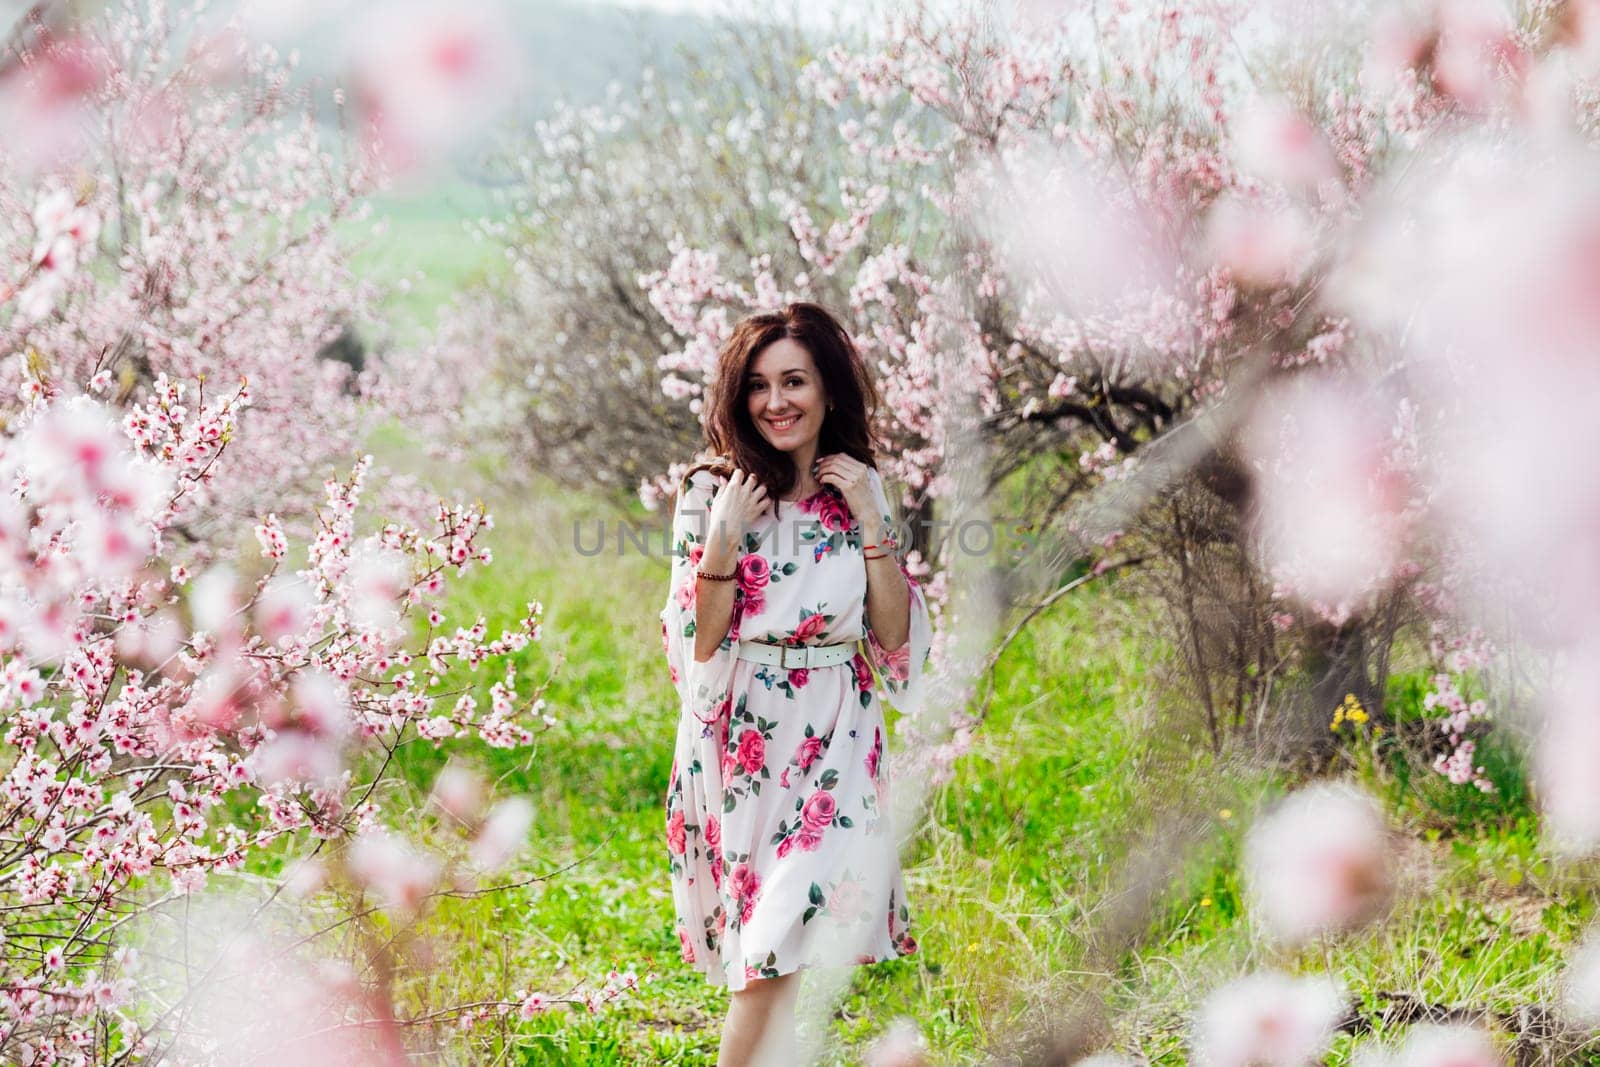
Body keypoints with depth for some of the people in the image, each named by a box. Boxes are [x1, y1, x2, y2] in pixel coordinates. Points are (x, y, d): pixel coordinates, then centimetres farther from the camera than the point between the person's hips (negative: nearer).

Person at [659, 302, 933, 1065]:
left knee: (783, 946, -5)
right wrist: (723, 537, -18)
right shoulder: (713, 491, -3)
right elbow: (696, 642, -7)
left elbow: (894, 636, 1)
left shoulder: (860, 491, 5)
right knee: (767, 951, 1)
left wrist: (870, 523, -8)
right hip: (741, 738, -2)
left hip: (834, 741, 2)